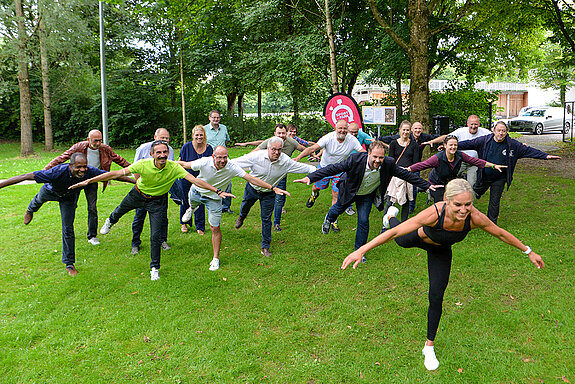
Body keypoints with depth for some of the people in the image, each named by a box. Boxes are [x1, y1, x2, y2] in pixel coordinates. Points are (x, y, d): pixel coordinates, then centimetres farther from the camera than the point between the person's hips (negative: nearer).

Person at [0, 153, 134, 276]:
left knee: (68, 229, -3)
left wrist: (134, 180, -23)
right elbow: (27, 176, -43)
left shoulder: (90, 172, -40)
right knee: (39, 200, 35)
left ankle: (69, 263, 13)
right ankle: (31, 209, 74)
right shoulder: (58, 172, -48)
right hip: (50, 192, -1)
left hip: (69, 198, 1)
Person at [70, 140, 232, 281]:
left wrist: (217, 191, -37)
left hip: (158, 201, -1)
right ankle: (111, 221, 69)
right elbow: (117, 173, -28)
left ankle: (155, 268, 17)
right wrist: (89, 181, -28)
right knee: (120, 210, 30)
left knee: (156, 236, -5)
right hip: (138, 194, 1)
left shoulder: (174, 168, -29)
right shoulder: (143, 165, -31)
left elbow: (195, 180, -30)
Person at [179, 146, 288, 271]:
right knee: (192, 203, 34)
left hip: (214, 198, -1)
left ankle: (216, 259, 12)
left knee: (215, 229, -3)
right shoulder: (204, 162, -31)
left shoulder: (232, 168, -30)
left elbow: (251, 178, -30)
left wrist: (273, 188, -35)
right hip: (196, 191, 1)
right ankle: (192, 208, 75)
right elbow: (185, 164, -13)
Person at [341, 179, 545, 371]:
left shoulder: (475, 217, -37)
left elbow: (501, 234, -16)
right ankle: (391, 216, 67)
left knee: (436, 297, 1)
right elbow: (395, 233, -42)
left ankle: (429, 346, 21)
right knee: (401, 241, 33)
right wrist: (361, 250, -45)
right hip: (419, 237, -2)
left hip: (440, 252, 2)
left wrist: (529, 252, -4)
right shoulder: (434, 213, -45)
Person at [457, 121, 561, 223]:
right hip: (483, 178, 0)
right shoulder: (484, 141, -10)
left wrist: (546, 156, -12)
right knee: (475, 193, 16)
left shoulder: (513, 145, -9)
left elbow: (528, 150, -7)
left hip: (499, 180, 0)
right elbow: (468, 144, -6)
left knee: (495, 202, 9)